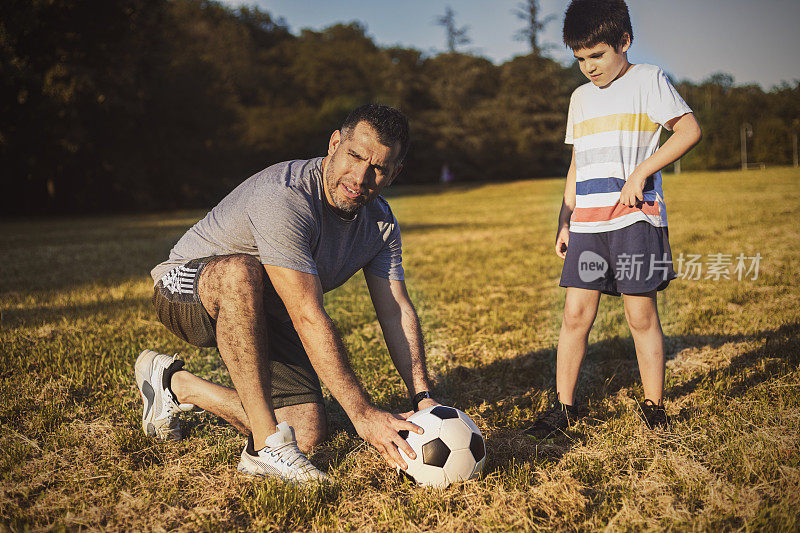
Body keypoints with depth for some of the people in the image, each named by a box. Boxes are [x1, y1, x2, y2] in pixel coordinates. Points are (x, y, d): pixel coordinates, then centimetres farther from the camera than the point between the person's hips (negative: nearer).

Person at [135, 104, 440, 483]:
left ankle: (176, 384, 15)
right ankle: (265, 446, -30)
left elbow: (397, 311, -8)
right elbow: (308, 319, -37)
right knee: (241, 270, -42)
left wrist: (423, 397, -20)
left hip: (262, 314, 7)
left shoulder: (381, 221, -6)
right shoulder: (283, 198, -33)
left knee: (307, 433, -7)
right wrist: (362, 413, -38)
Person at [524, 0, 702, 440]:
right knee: (576, 313, 0)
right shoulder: (580, 97, 20)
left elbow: (689, 129, -8)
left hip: (635, 218, -5)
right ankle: (564, 407, 9)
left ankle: (653, 407, 13)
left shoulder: (648, 80, 2)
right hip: (587, 223, 5)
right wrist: (565, 222, 17)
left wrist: (640, 172, -15)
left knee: (641, 315, -1)